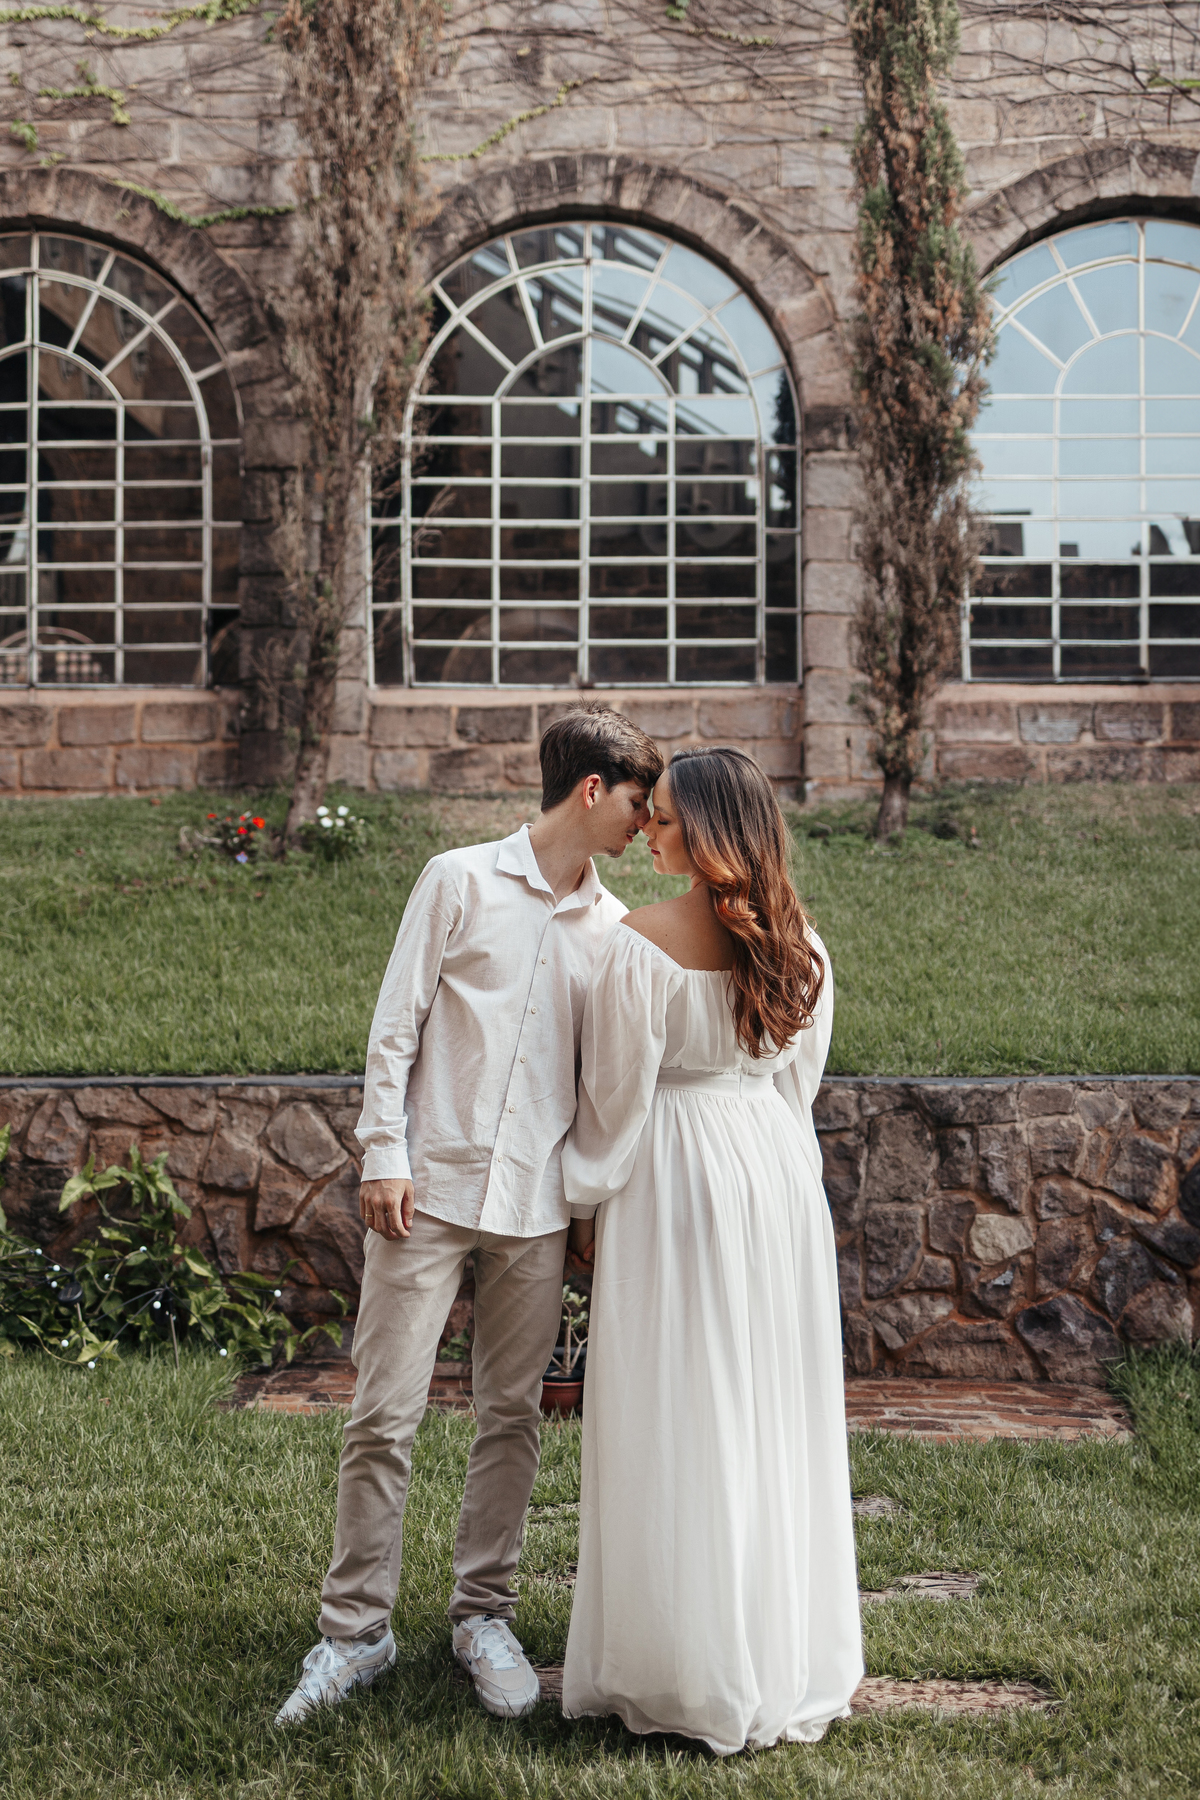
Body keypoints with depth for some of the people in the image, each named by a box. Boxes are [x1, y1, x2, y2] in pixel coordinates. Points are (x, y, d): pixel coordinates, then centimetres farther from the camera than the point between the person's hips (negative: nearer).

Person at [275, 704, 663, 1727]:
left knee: (513, 1417, 9)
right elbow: (396, 1028, -1)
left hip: (536, 1209, 4)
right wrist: (385, 1157, -7)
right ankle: (356, 1630, 10)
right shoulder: (461, 883, -1)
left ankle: (484, 1614, 23)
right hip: (428, 1191, -3)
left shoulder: (614, 929, 10)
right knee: (385, 1416, -2)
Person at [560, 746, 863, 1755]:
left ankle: (696, 1676, 10)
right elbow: (800, 1081, 10)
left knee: (678, 1420, 3)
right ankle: (790, 1659, 23)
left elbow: (618, 1095, -10)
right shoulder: (799, 947, 1)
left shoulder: (639, 946, -16)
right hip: (780, 1177, 6)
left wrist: (589, 1200, 4)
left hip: (675, 1179, -5)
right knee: (774, 1412, 13)